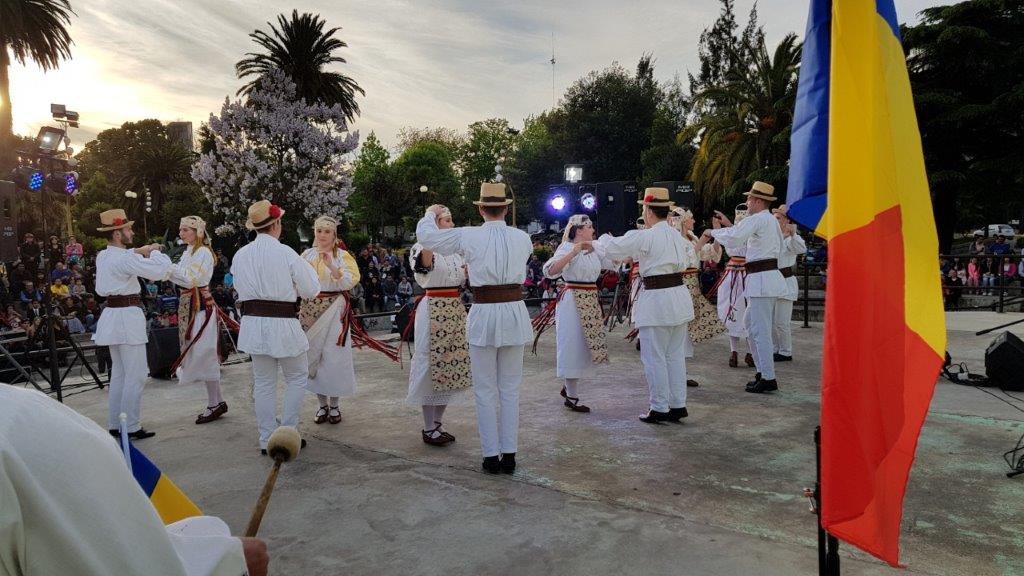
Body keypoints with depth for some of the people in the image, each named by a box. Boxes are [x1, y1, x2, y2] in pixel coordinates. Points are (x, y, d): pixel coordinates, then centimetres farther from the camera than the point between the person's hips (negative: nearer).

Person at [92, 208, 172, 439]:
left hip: (112, 315, 10)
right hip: (127, 316, -10)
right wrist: (155, 252, -4)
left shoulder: (103, 256, 10)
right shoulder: (124, 259, -17)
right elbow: (159, 270, -24)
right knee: (135, 376, -4)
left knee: (118, 374, 16)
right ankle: (131, 427, -1)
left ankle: (114, 424, 22)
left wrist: (139, 252, 15)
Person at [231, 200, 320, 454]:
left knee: (263, 382, 13)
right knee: (297, 377, 14)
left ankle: (267, 440, 19)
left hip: (253, 323, 5)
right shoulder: (285, 253, -12)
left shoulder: (241, 255, 2)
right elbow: (311, 290, -5)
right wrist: (306, 267, 11)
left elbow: (241, 289, 14)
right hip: (282, 323, -5)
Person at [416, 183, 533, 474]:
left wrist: (431, 213, 25)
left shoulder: (468, 236, -6)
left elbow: (426, 235, 4)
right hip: (515, 313, 3)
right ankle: (509, 455, 17)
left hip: (484, 315, -3)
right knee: (510, 389, 12)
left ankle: (491, 456, 13)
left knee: (485, 390, 8)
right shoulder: (522, 238, 3)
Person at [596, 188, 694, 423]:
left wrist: (604, 238, 18)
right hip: (679, 297, 8)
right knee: (675, 355, 14)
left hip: (656, 300, -8)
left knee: (654, 357, 2)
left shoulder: (645, 237, -13)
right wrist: (634, 256, 31)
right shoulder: (677, 235, 9)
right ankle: (678, 405, 21)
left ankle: (659, 408, 9)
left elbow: (612, 247, -4)